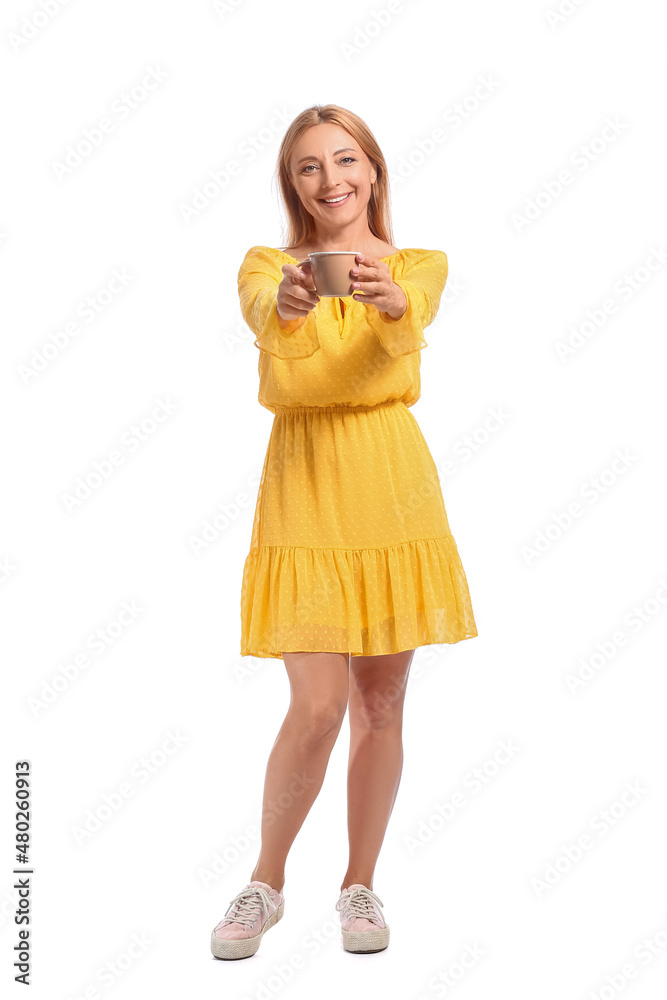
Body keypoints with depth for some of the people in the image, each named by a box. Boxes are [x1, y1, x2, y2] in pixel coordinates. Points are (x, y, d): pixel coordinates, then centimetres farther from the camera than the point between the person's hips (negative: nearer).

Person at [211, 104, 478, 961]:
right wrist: (286, 303, -45)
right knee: (317, 705, -8)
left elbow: (411, 321, -19)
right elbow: (262, 312, -21)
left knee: (381, 703, 7)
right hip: (305, 488, -1)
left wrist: (390, 303, -43)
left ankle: (359, 886, 26)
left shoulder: (418, 265, 6)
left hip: (393, 486, 2)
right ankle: (266, 882, 16)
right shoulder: (267, 264, 5)